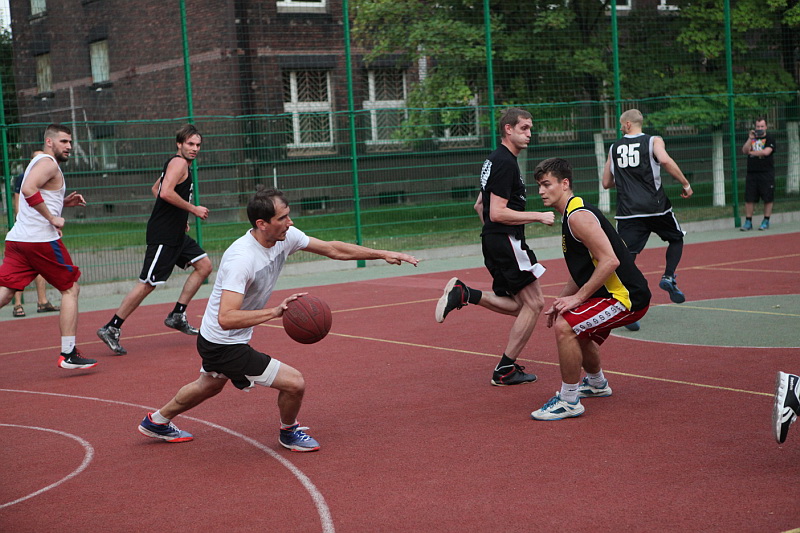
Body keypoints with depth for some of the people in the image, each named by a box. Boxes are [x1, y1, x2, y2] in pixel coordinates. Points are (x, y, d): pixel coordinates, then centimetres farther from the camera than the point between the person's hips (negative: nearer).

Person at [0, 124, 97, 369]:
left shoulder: (39, 162, 23)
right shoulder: (48, 163, -8)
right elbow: (28, 189, -26)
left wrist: (63, 202, 17)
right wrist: (53, 218, -20)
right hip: (41, 239, -9)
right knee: (70, 290, 4)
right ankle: (68, 354, 5)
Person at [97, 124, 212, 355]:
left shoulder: (176, 164, 17)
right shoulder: (179, 163, -13)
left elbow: (156, 188, 28)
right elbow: (166, 192, -26)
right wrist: (193, 209, -17)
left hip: (176, 234, 10)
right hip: (163, 235, -10)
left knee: (204, 265, 11)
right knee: (147, 284, -9)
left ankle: (177, 315, 14)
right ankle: (111, 329, -3)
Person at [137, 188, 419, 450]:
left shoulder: (286, 236, -10)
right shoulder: (241, 258, -35)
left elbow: (332, 249, 2)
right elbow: (226, 318, -41)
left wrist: (382, 254, -1)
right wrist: (276, 311, -48)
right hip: (224, 345, -9)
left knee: (209, 385, 34)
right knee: (294, 383, -11)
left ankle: (157, 421, 57)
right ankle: (289, 433, 21)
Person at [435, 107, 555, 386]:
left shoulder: (495, 160, 16)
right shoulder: (506, 163, -15)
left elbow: (480, 205, 24)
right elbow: (498, 213, -21)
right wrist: (539, 216, -16)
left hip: (493, 240, 10)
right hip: (506, 240, -10)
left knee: (516, 305, 14)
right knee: (534, 302, -1)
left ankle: (463, 294, -2)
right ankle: (505, 370, 2)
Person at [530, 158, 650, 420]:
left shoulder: (579, 216, -18)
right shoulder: (571, 214, 14)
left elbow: (609, 261, -27)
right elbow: (584, 269, 23)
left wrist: (578, 298, -23)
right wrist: (563, 299, 14)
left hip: (627, 296, -11)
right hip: (614, 293, 11)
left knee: (565, 327, -22)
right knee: (578, 329, 31)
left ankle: (569, 401, -11)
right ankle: (596, 384, 54)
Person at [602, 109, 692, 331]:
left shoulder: (614, 148, 13)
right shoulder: (653, 141, 3)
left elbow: (606, 183, 18)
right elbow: (665, 160, -19)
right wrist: (686, 184, -10)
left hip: (628, 211, 1)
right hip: (655, 206, -1)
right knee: (676, 238, 26)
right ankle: (668, 277, 9)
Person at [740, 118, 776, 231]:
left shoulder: (770, 138, 2)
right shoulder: (752, 138, 15)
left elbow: (766, 152, -13)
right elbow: (744, 151, 1)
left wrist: (751, 152, -2)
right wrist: (750, 139, -11)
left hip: (766, 172, -4)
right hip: (752, 173, 4)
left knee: (768, 198, -1)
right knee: (749, 199, 1)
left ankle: (766, 222, 7)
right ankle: (748, 222, 7)